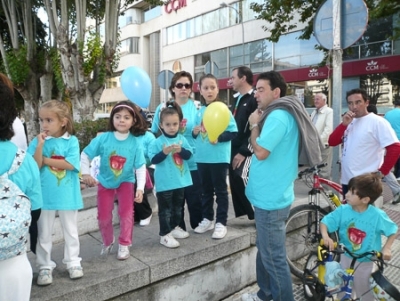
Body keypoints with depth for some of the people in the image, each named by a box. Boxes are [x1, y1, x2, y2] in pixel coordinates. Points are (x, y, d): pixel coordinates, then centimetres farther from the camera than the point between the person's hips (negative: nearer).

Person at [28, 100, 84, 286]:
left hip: (67, 195, -1)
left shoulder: (72, 141, -7)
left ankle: (73, 262, 31)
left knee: (70, 231, 15)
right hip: (45, 196, 1)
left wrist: (45, 159, -13)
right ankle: (45, 266, 29)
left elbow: (71, 164, -18)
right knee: (44, 234, 13)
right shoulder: (37, 141, -3)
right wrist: (40, 145, -21)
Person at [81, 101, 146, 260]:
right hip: (105, 181, 1)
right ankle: (108, 242, 35)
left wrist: (140, 188, -25)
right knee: (103, 216, 8)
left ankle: (124, 245, 17)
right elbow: (85, 155, -11)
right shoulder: (103, 138, -21)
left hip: (126, 181, -1)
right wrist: (85, 174, -20)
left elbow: (141, 167, -19)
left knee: (126, 213, -4)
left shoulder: (135, 143, -21)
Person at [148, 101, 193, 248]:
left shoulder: (182, 139, 1)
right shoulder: (157, 142, -11)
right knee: (165, 209, 3)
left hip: (181, 180, 5)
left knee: (178, 207, 20)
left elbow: (189, 155, -2)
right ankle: (165, 235, 13)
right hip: (165, 182, -5)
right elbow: (153, 160, -16)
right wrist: (164, 152, -30)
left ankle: (175, 227, 38)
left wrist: (181, 150, -21)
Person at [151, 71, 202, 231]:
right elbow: (155, 134, 9)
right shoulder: (163, 107, 4)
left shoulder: (197, 107, 2)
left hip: (194, 162, -1)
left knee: (195, 198, 6)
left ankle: (198, 227, 29)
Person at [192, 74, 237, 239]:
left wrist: (219, 137, -25)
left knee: (220, 191, 6)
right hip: (202, 157, 6)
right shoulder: (200, 111, 10)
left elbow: (233, 132, -10)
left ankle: (221, 223, 17)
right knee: (206, 190, 16)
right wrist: (195, 132, -5)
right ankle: (207, 219, 30)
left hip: (219, 157, -5)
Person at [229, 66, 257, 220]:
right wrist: (232, 149, 15)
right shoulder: (238, 99, 16)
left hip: (246, 153, -9)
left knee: (244, 184, -6)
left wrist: (244, 151, -19)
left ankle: (254, 216, 12)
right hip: (234, 151, 9)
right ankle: (241, 217, 24)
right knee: (235, 185, 12)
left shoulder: (255, 99, -12)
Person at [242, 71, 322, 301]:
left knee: (274, 258, 3)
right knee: (266, 251, 23)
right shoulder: (282, 113, 13)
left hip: (270, 199, -11)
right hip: (270, 195, 11)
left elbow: (261, 151, -25)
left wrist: (254, 124, -11)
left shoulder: (278, 115, -19)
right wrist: (259, 124, 6)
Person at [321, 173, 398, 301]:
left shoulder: (377, 215, -20)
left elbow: (393, 231, -5)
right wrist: (325, 236, -32)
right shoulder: (342, 210, -17)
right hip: (346, 257, 2)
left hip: (366, 262, -2)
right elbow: (325, 222, -13)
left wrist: (386, 248, -17)